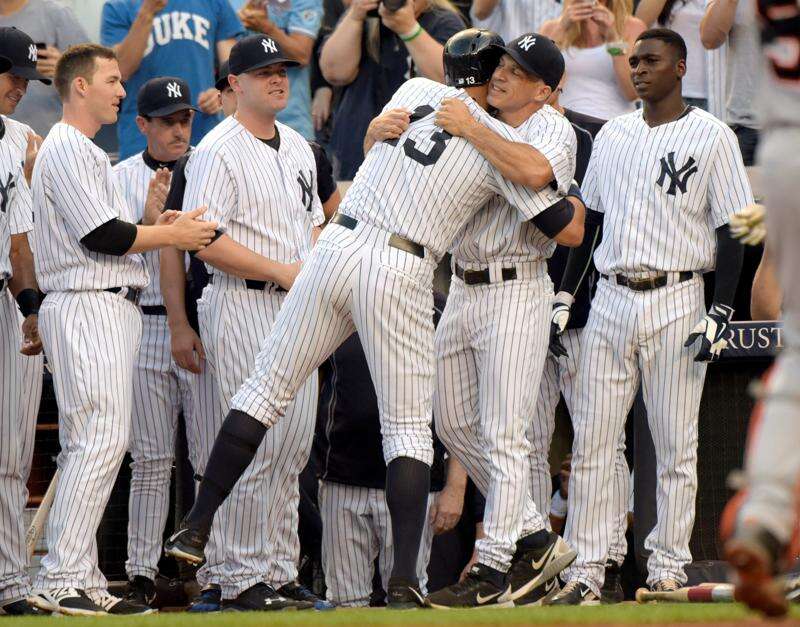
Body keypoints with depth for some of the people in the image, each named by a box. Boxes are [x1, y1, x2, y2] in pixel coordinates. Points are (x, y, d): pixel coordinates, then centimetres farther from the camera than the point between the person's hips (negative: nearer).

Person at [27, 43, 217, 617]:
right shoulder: (67, 148, -9)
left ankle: (80, 581, 8)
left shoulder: (88, 152, 24)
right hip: (87, 307, -11)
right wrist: (173, 236, -7)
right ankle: (62, 581, -20)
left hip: (110, 309, 11)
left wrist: (155, 227, 8)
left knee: (92, 447, 8)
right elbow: (102, 236, -17)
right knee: (101, 440, -17)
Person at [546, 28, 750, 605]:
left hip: (675, 303, -5)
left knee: (676, 444, -1)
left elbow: (731, 231, -3)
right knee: (591, 440, 0)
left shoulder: (711, 137, -2)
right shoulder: (613, 136, 14)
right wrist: (563, 297, 14)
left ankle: (668, 566, 5)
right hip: (611, 300, 5)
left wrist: (721, 313, -11)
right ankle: (586, 568, 3)